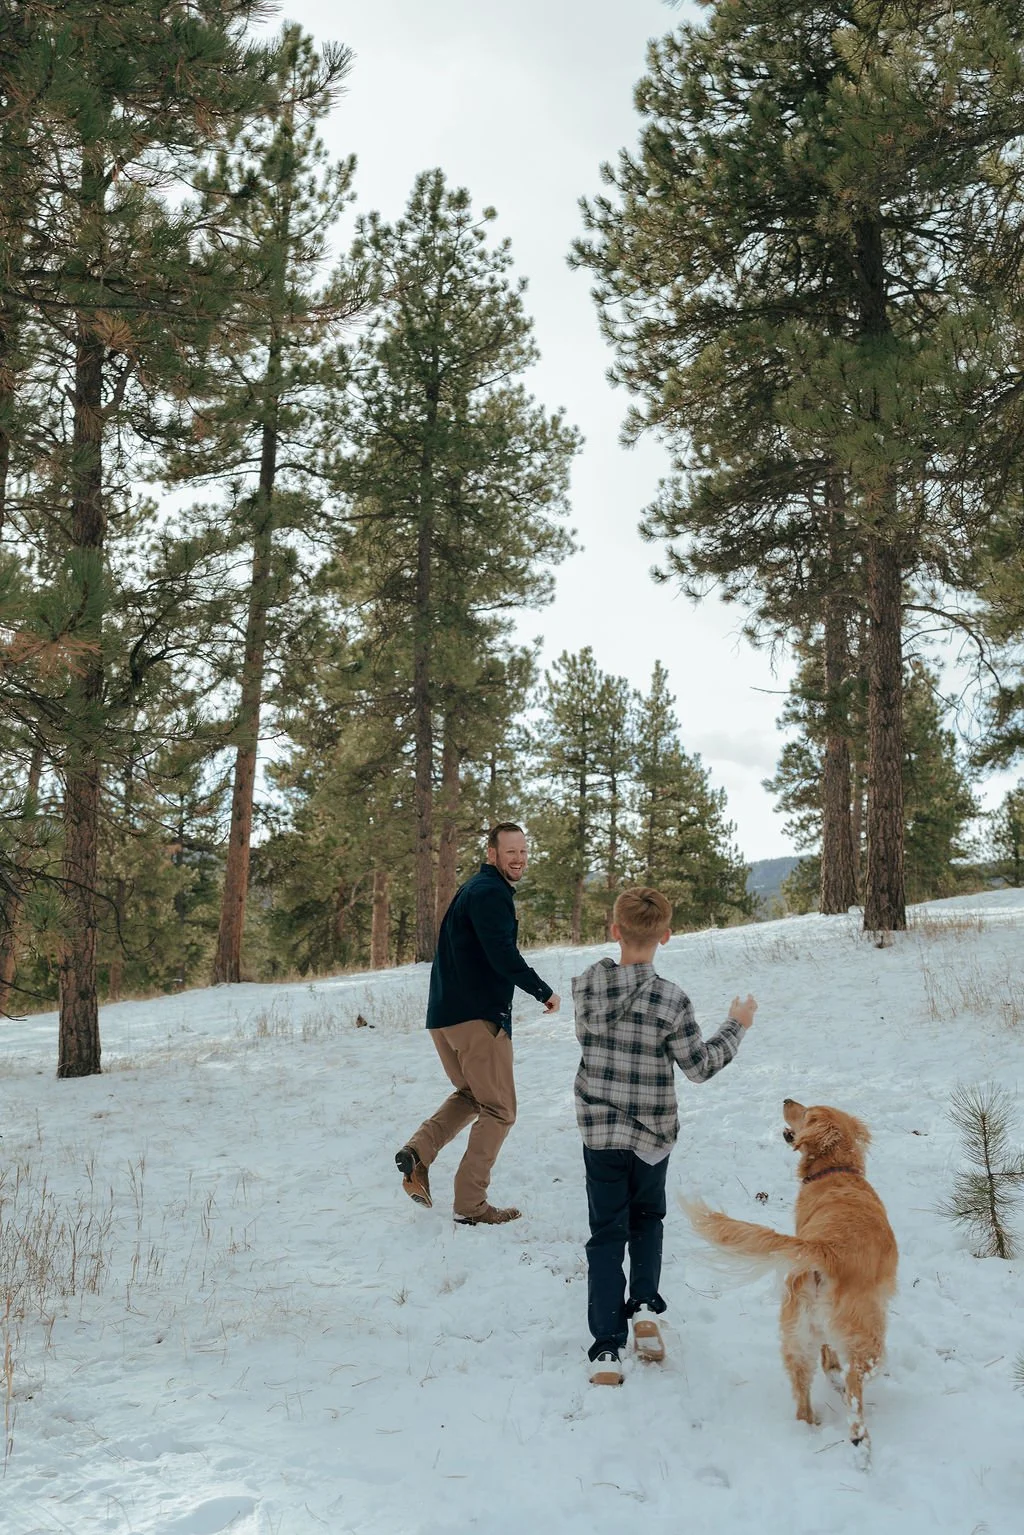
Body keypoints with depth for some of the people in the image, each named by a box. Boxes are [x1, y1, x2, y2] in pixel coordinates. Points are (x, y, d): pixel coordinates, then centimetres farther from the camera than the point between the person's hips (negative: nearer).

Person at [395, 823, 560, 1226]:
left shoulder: (473, 889, 19)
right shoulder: (491, 893, -13)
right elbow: (503, 955, -24)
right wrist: (544, 992, -14)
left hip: (444, 1015, 10)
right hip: (479, 1016, -10)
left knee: (470, 1095, 25)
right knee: (498, 1112, 1)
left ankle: (418, 1152, 5)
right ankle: (471, 1205, 3)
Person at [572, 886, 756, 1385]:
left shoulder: (585, 986, -9)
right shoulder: (670, 999, -18)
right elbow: (699, 1066, -7)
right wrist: (736, 1027, 7)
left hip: (599, 1130, 1)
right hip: (652, 1134, -1)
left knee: (606, 1233, 8)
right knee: (647, 1217, 25)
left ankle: (606, 1349, 1)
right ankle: (645, 1306, 10)